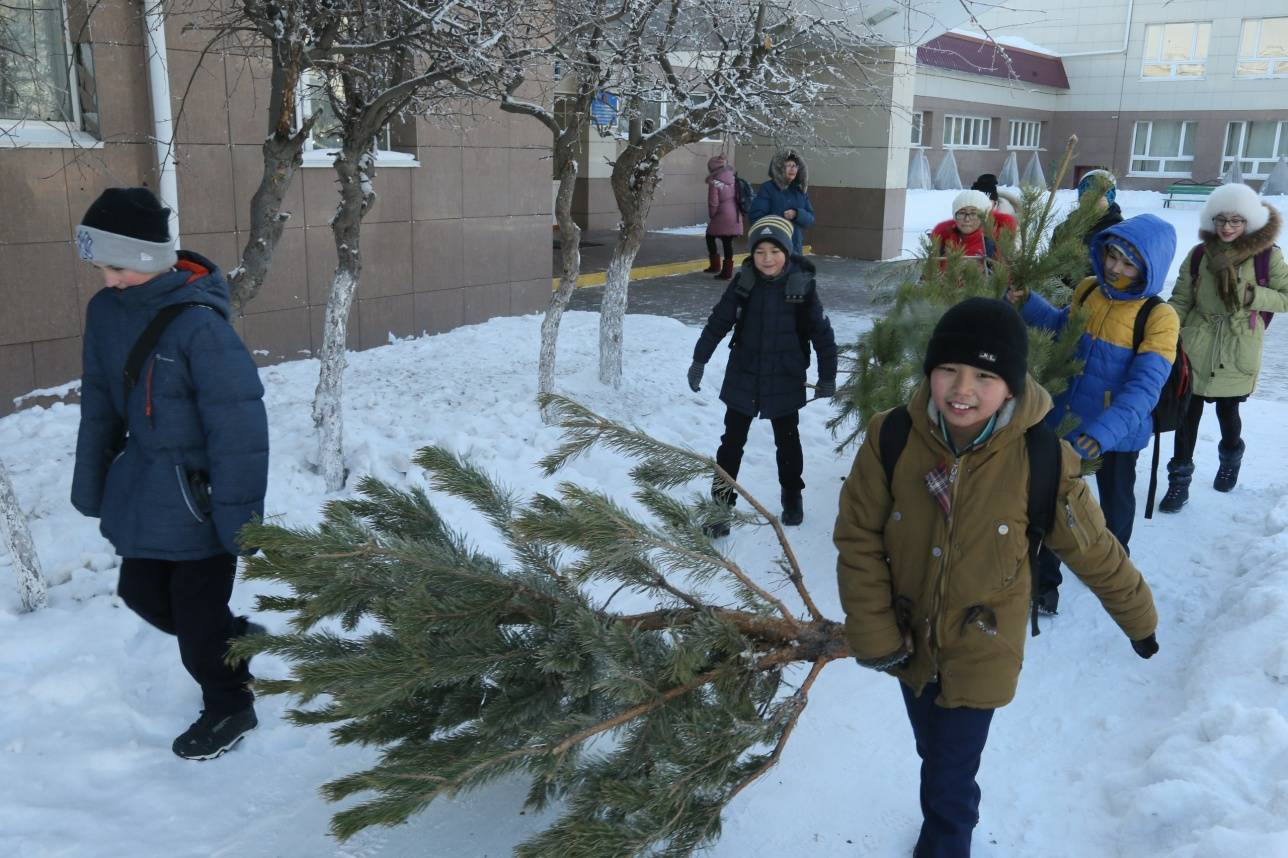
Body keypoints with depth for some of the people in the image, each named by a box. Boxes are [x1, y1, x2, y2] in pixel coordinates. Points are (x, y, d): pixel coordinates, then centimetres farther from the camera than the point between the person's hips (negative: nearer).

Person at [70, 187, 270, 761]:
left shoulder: (198, 321, -24)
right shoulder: (105, 311, -1)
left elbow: (237, 425, -22)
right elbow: (99, 403, 10)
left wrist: (239, 513, -20)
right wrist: (90, 484, 12)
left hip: (197, 489, -7)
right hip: (144, 483, 7)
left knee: (198, 608, 4)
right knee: (142, 592, 16)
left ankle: (229, 707, 29)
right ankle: (238, 644, 40)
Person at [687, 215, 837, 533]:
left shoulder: (802, 285, -11)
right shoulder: (744, 282, -7)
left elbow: (821, 332, -6)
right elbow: (719, 321, -1)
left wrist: (827, 377, -3)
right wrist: (699, 360, -1)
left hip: (785, 379, -1)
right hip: (743, 376, 1)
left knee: (787, 440, 15)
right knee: (733, 439, 5)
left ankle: (792, 496, 35)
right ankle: (721, 501, 14)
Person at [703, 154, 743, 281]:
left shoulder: (714, 183, -13)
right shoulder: (733, 179, 7)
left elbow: (713, 203, -13)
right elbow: (737, 198, 13)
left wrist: (711, 216, 3)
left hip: (722, 218, -6)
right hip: (735, 217, 6)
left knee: (710, 237, 15)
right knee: (728, 243, 10)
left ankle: (715, 265, 13)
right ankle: (727, 271, 10)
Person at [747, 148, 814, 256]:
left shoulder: (801, 190, 11)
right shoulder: (767, 188, -4)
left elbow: (810, 219, 9)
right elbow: (754, 216, -9)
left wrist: (797, 214, -12)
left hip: (795, 248, 5)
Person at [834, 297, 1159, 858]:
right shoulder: (892, 439, -19)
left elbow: (1094, 551, -7)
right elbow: (858, 539, -11)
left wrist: (1139, 618, 7)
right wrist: (874, 635, -12)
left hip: (979, 656, -3)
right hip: (910, 642, 3)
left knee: (950, 785, 5)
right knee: (934, 757, 25)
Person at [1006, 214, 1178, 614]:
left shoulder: (1158, 317, -21)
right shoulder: (1088, 290, -5)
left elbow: (1144, 386, -29)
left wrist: (1105, 432, -41)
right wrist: (1027, 304, 0)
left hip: (1117, 435, -4)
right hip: (1065, 423, 4)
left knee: (1116, 502, 21)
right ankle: (1045, 579, 32)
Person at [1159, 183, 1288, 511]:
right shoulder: (1198, 255, 0)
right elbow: (1180, 300, 2)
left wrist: (1249, 295, -19)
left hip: (1237, 357, -1)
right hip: (1197, 350, 1)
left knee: (1227, 411, 15)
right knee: (1189, 414, 4)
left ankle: (1230, 459, 46)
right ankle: (1179, 481, 16)